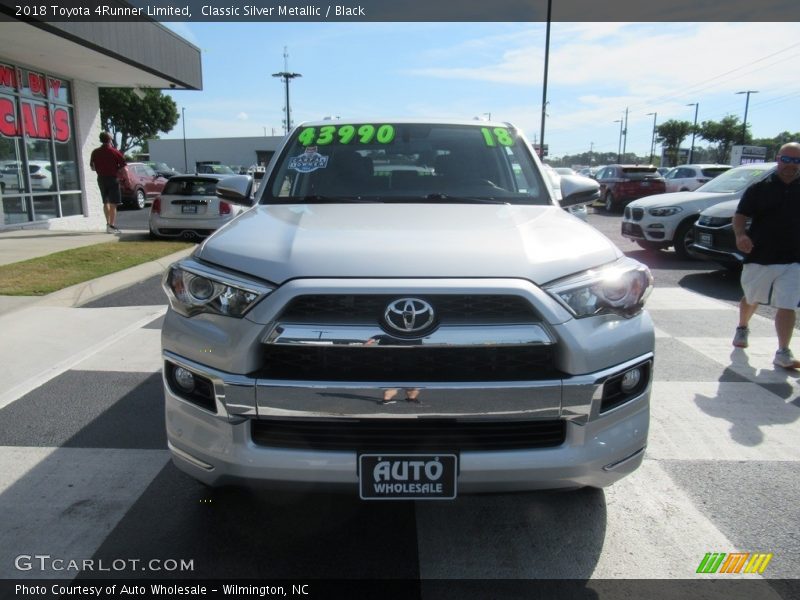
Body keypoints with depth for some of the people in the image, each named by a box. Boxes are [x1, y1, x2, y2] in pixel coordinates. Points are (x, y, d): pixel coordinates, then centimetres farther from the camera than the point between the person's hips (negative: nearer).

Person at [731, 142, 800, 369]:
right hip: (758, 257, -1)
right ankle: (742, 329, 44)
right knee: (751, 299, 18)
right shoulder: (759, 189, -2)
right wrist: (740, 235, -25)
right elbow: (740, 216, -6)